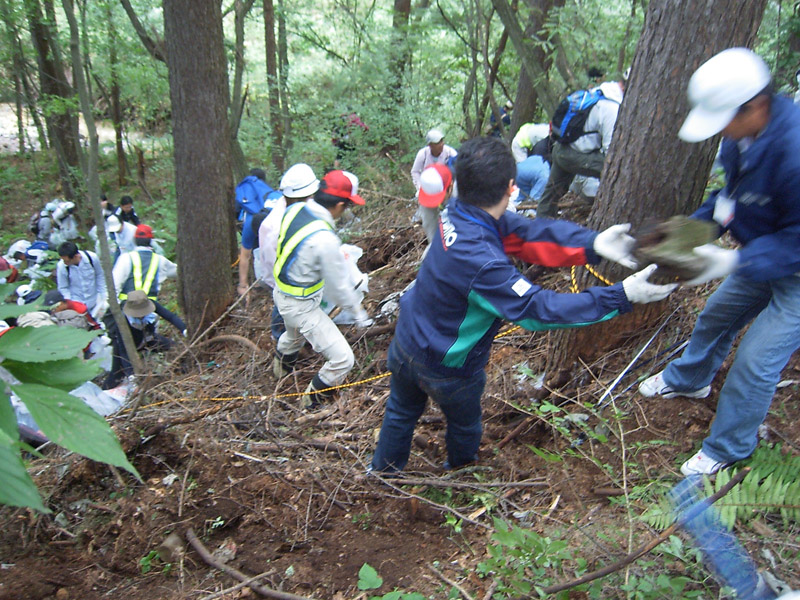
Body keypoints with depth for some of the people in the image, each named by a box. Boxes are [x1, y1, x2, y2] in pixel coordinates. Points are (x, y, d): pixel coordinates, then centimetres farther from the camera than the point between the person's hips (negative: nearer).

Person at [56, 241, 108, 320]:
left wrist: (103, 297, 2)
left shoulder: (92, 258, -18)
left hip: (94, 302, 1)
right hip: (76, 303, -1)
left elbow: (99, 276, -1)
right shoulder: (61, 266, -18)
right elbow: (63, 288, -5)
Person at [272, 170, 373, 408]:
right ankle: (312, 400, 22)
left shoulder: (294, 209, -11)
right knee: (342, 359, -1)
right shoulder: (325, 241, -35)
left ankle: (281, 365, 72)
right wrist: (358, 310, -4)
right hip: (301, 306, -9)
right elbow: (339, 287, -22)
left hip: (281, 292, 9)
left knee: (294, 334, 40)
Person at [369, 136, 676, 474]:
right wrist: (622, 297, -31)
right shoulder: (483, 263, -40)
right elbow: (540, 310, -34)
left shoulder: (458, 213, -17)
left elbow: (529, 231, -17)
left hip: (404, 345, 6)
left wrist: (592, 243, -27)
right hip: (446, 369, -6)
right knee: (464, 425, 28)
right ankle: (461, 471, 57)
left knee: (401, 413, 31)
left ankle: (384, 471, 54)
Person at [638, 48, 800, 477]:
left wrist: (733, 262, -37)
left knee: (755, 362, -4)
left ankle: (727, 449, 19)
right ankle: (688, 380, 54)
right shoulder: (742, 134, -10)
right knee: (717, 316, 24)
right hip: (762, 255, 8)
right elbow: (733, 192, 6)